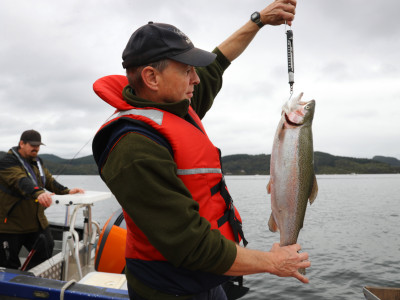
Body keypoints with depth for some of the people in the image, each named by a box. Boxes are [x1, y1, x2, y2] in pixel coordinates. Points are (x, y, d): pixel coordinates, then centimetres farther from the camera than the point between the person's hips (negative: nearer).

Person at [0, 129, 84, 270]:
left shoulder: (37, 161, 10)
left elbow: (49, 180, 10)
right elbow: (21, 181, -34)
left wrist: (67, 191, -6)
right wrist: (38, 193, -52)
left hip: (37, 222, 7)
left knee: (46, 252, 13)